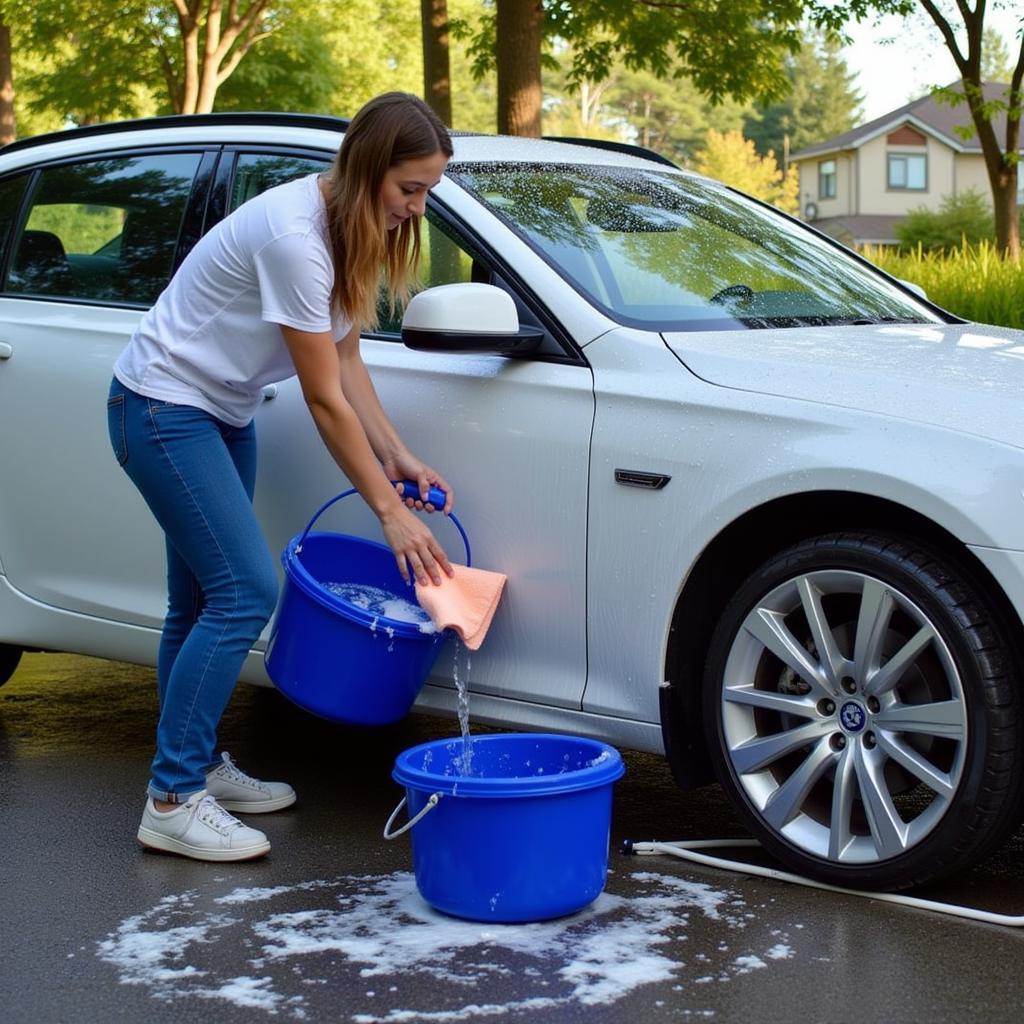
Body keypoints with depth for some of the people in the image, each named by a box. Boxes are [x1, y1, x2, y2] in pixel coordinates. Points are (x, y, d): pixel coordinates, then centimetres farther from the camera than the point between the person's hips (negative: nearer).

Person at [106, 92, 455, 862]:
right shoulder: (293, 236, -29)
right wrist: (388, 510, -20)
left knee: (205, 600, 14)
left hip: (221, 413, 10)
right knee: (246, 591, -15)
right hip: (162, 408, -10)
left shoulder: (349, 230, 0)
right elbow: (324, 400, -25)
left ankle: (198, 766, 24)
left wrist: (396, 455, -7)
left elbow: (345, 360, 4)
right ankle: (173, 801, -9)